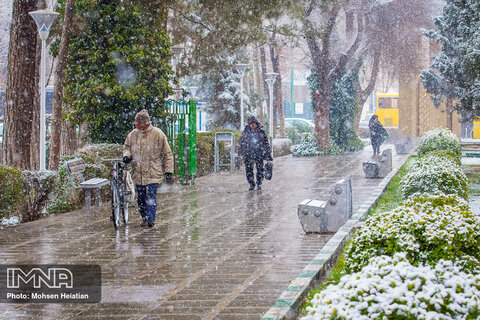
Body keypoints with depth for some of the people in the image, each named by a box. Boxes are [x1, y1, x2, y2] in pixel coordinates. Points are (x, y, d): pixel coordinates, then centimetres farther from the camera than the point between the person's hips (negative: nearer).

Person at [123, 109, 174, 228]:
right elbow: (127, 146, 24)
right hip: (138, 173, 5)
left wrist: (169, 171, -3)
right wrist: (127, 155, 0)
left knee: (151, 197, -12)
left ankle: (150, 219, -11)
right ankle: (145, 218, 19)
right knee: (140, 198, 8)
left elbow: (167, 154, 0)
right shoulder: (133, 134, 6)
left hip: (152, 173, -4)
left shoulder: (158, 134, -5)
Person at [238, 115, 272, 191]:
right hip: (248, 153, 1)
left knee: (260, 169, 1)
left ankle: (259, 185, 14)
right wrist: (240, 152, 12)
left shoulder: (261, 131, 0)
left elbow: (266, 143, 4)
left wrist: (268, 154, 2)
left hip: (259, 153, -1)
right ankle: (251, 184, 10)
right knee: (248, 169, -1)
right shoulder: (246, 131, 3)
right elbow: (241, 142, 13)